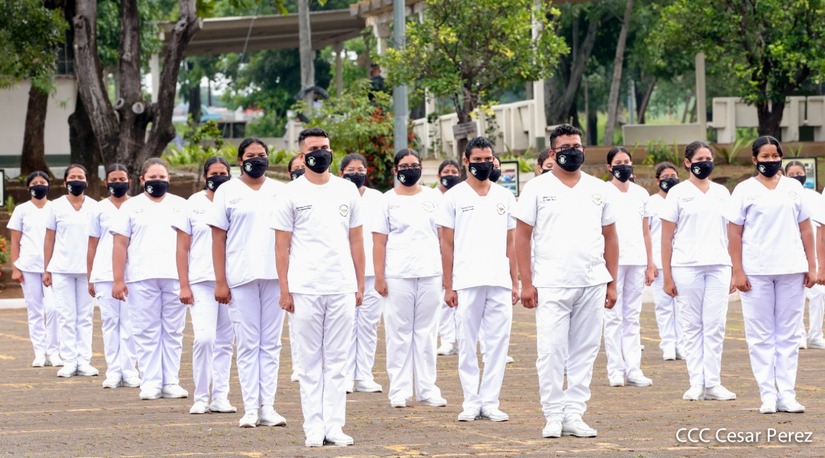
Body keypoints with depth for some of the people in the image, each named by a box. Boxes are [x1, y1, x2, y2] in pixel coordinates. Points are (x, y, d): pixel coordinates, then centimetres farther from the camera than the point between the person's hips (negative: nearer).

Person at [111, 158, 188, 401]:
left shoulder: (180, 206, 14)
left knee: (173, 332, 2)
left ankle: (170, 382, 6)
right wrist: (118, 280, -3)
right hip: (141, 278, -1)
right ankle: (150, 383, 2)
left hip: (175, 277, 1)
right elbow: (120, 245, 5)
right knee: (146, 333, -1)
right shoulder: (131, 206, 9)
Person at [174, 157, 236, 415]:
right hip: (201, 281, -2)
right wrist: (184, 285, -3)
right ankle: (201, 397, -4)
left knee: (225, 342, 5)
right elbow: (182, 248, 4)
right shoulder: (194, 205, 5)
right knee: (204, 337, -14)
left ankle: (220, 397, 11)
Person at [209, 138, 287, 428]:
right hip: (241, 277, -2)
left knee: (271, 344, 3)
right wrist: (220, 281, -5)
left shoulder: (280, 191, 12)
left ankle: (268, 407, 5)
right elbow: (218, 238, 2)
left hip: (275, 276, 2)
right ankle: (250, 408, 0)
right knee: (247, 344, -2)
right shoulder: (227, 192, 5)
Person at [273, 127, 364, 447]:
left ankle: (334, 425, 6)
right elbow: (282, 244, 1)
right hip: (305, 289, -2)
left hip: (342, 289, 2)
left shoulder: (347, 191, 10)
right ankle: (314, 427, 5)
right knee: (310, 362, 2)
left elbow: (356, 240, 13)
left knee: (337, 362, 3)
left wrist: (360, 284, 7)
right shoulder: (292, 194, 2)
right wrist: (284, 289, -5)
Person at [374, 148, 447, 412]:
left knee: (426, 333, 5)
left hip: (430, 274, 2)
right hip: (398, 277, -2)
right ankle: (399, 390, 4)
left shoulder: (433, 197, 11)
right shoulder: (388, 200, 5)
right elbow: (379, 241, 2)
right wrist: (379, 276, -5)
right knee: (399, 333, 0)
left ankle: (427, 389, 9)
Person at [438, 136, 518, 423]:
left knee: (498, 342, 0)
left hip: (500, 283, 3)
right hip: (466, 282, -2)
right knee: (467, 343, 0)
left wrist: (515, 283, 8)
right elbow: (447, 244, 3)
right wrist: (448, 286, -3)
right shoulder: (454, 197, 5)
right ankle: (471, 402, 8)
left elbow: (510, 243, 15)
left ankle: (490, 402, 6)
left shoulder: (505, 197, 13)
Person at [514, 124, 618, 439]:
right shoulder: (537, 188, 1)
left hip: (592, 285, 3)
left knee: (584, 352, 4)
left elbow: (610, 238, 14)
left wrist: (612, 283, 8)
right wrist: (526, 283, -8)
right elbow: (522, 236, -1)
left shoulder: (599, 189, 11)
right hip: (551, 285, -3)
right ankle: (553, 415, 2)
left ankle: (574, 415, 9)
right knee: (551, 351, -6)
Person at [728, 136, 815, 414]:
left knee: (788, 334, 4)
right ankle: (768, 394, 4)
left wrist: (811, 266, 5)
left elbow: (805, 228, 11)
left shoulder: (793, 187, 10)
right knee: (761, 336, 1)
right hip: (756, 272, -2)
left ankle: (787, 393, 6)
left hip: (791, 270, 2)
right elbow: (734, 232, -1)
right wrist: (737, 271, -8)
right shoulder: (745, 190, 2)